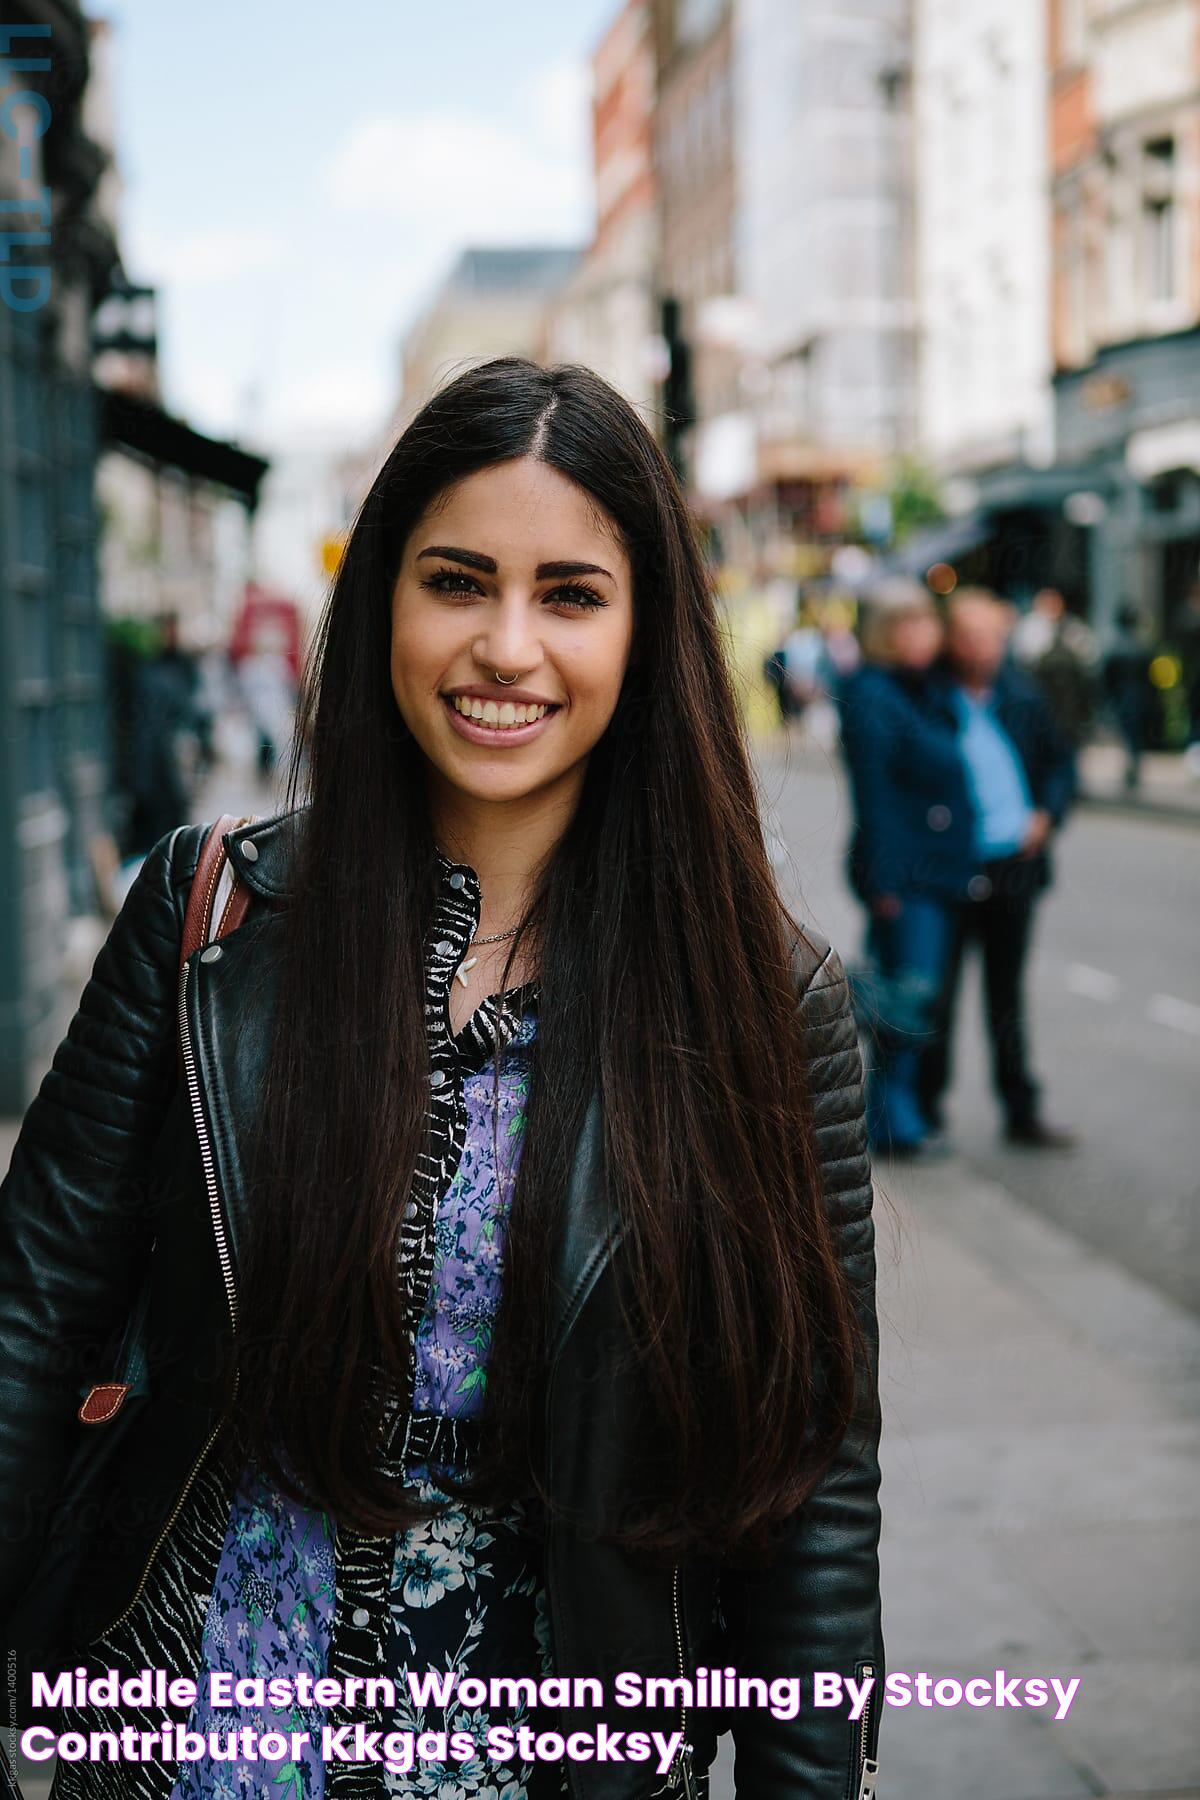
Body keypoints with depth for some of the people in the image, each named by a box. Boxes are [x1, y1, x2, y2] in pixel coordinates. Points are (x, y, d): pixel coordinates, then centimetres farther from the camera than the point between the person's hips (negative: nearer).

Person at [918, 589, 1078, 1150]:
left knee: (1007, 994, 14)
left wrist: (1047, 814, 2)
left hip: (1015, 866, 4)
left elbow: (1059, 759, 17)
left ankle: (1022, 1112, 21)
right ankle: (927, 1109, 19)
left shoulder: (1021, 695, 4)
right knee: (936, 994, 6)